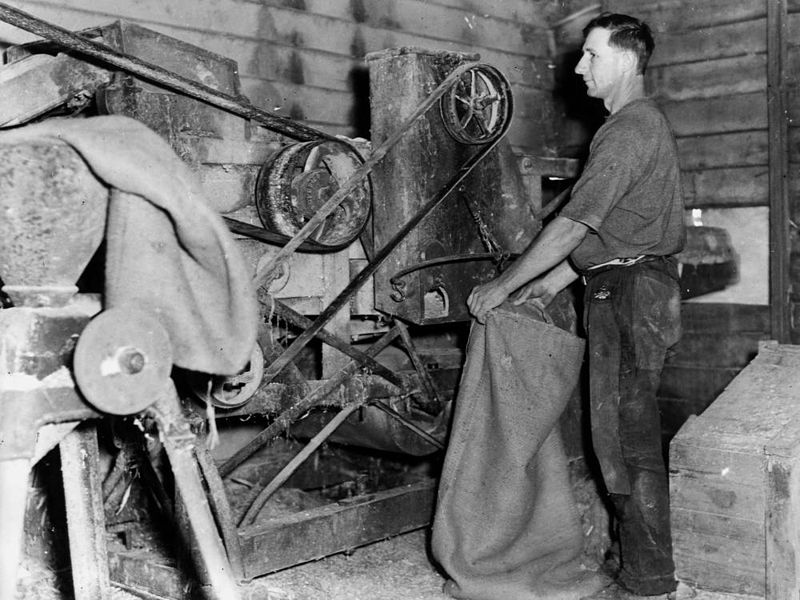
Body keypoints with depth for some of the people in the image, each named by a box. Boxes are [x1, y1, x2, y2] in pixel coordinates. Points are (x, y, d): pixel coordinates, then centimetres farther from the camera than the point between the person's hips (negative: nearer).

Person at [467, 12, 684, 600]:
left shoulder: (631, 128, -13)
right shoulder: (643, 122, 20)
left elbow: (574, 224, -19)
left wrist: (503, 285, -13)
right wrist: (552, 282, 17)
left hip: (629, 293, -10)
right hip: (627, 291, 10)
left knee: (627, 436, -4)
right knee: (627, 431, 14)